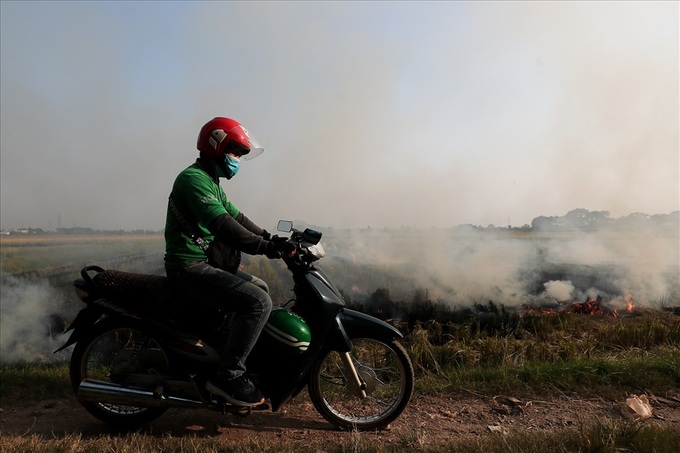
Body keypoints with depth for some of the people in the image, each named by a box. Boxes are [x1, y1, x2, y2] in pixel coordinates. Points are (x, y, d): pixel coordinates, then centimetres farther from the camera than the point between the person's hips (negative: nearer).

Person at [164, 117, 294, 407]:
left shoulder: (210, 181, 18)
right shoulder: (193, 178, -16)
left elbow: (236, 218, 18)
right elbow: (223, 226, -29)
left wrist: (273, 239, 7)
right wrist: (267, 248, -33)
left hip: (204, 263, 11)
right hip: (190, 267, -11)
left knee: (260, 289, 17)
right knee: (259, 302, -21)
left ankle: (228, 353, 23)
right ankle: (227, 376, -11)